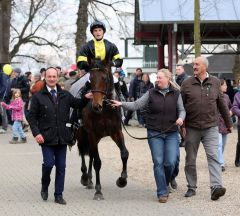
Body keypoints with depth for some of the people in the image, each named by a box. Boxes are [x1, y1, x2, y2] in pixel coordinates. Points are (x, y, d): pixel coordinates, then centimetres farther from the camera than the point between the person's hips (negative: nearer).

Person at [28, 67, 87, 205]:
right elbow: (32, 117, 0)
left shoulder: (65, 95, 10)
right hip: (47, 137, -3)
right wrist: (36, 133, -12)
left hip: (62, 137, 3)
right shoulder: (38, 97, 1)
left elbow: (78, 104, 17)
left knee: (61, 166, 4)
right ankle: (45, 186, 18)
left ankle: (59, 195, 13)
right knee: (49, 163, -11)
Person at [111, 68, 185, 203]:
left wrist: (181, 118, -18)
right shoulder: (151, 93, 4)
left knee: (170, 162, -5)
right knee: (158, 162, -3)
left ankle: (165, 184, 25)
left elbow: (182, 110, 3)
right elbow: (136, 105, 1)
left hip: (171, 133, 0)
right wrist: (121, 104, -11)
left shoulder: (176, 94, 4)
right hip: (155, 133, 0)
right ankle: (162, 193, 5)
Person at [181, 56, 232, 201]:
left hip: (211, 127, -1)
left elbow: (222, 104, 11)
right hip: (191, 128, 1)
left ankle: (216, 187, -19)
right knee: (190, 160, 8)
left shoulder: (215, 83, 3)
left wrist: (228, 123, 16)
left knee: (213, 157, -12)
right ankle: (191, 188, 19)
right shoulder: (187, 84, 0)